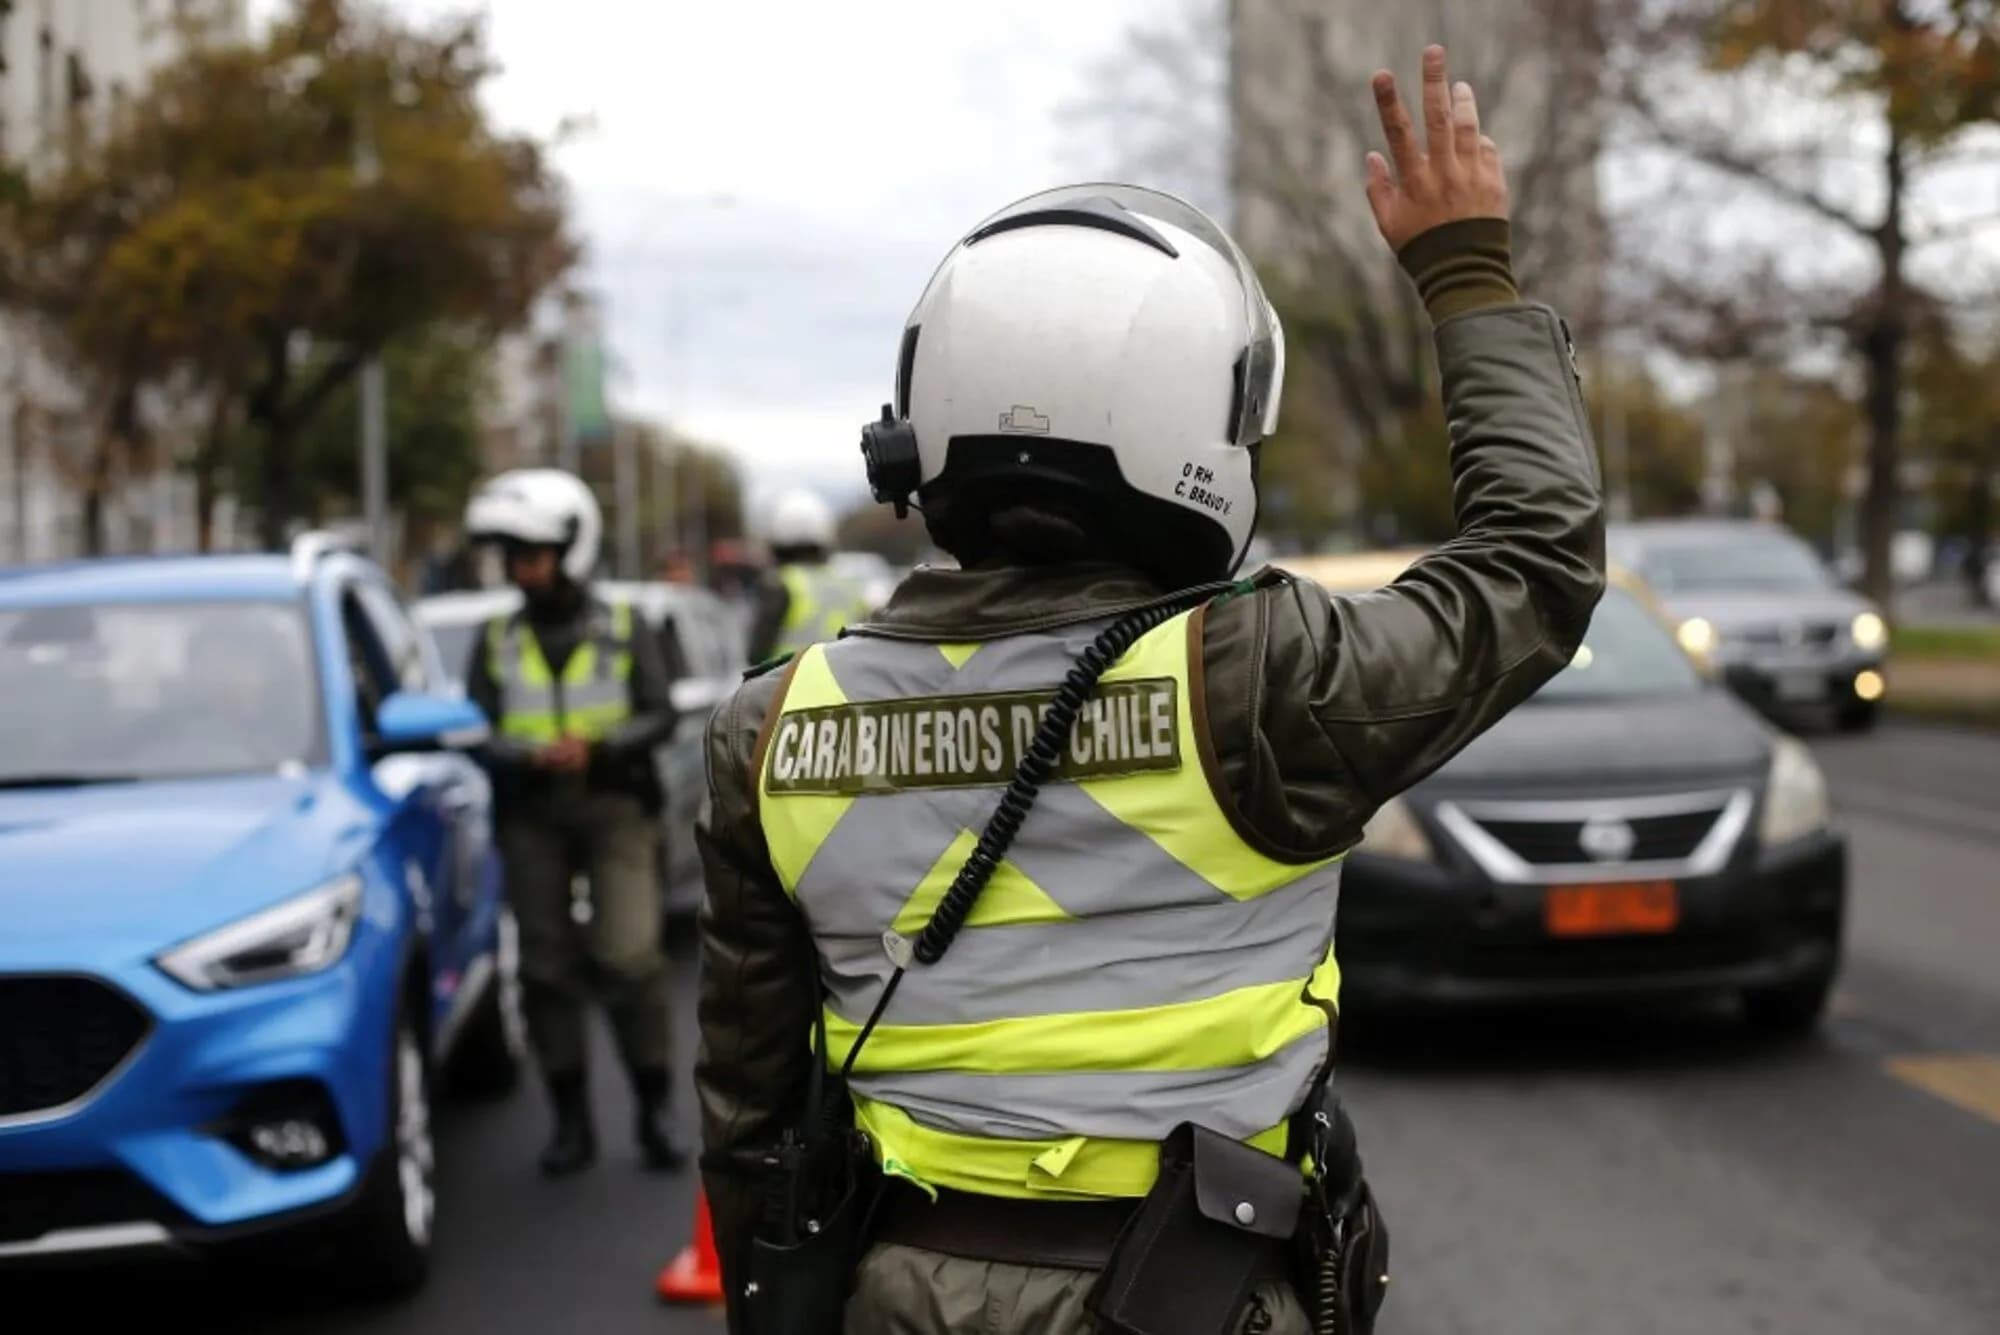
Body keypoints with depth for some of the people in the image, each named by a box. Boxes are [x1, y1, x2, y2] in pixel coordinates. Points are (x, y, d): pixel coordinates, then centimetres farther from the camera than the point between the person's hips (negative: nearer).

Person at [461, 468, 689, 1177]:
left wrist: (598, 748, -18)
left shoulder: (623, 630, 7)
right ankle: (571, 1121, 13)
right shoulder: (498, 640, 11)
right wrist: (532, 757, -16)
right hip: (531, 817, 2)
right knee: (547, 967, 3)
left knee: (630, 958, -12)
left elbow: (660, 714, 0)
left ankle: (654, 1112, 0)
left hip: (615, 806, -2)